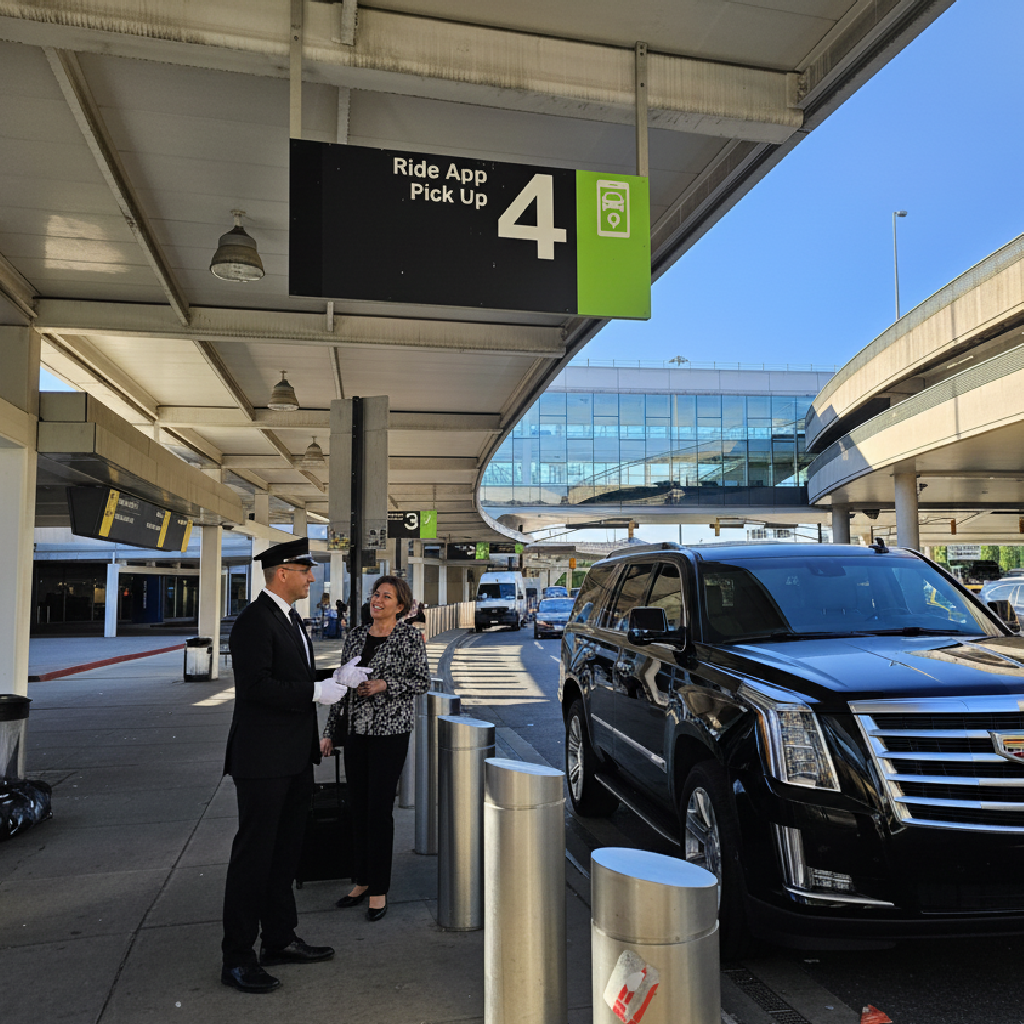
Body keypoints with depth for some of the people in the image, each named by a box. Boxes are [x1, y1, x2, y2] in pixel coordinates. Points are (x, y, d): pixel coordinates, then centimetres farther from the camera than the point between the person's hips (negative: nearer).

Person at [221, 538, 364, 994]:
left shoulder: (290, 618, 14)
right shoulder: (255, 620, -18)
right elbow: (257, 686, -26)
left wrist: (333, 678, 4)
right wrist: (316, 691, -22)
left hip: (294, 758, 10)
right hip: (263, 759, -10)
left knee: (284, 852, 19)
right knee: (253, 855, 2)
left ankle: (279, 940, 33)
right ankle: (237, 958, 15)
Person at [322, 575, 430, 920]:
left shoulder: (409, 635, -5)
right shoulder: (356, 635, 9)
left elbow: (423, 681, -6)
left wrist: (384, 685, -18)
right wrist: (329, 731, 12)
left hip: (390, 730, -5)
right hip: (355, 728, 5)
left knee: (379, 809, -2)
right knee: (357, 807, 11)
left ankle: (379, 890, 11)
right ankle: (361, 882, 25)